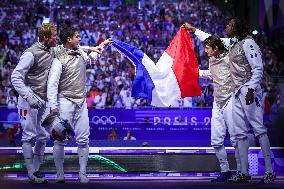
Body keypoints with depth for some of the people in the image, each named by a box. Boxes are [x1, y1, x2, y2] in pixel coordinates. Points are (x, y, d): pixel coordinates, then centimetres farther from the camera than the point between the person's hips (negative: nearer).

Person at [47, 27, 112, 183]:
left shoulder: (80, 53, 11)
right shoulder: (59, 59, -11)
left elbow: (91, 56, 38)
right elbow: (52, 83, -15)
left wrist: (102, 45, 40)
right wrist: (53, 105, -22)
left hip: (81, 102, 6)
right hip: (65, 101, -6)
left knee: (83, 140, 3)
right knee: (60, 140, -4)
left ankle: (83, 174, 9)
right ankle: (59, 174, 5)